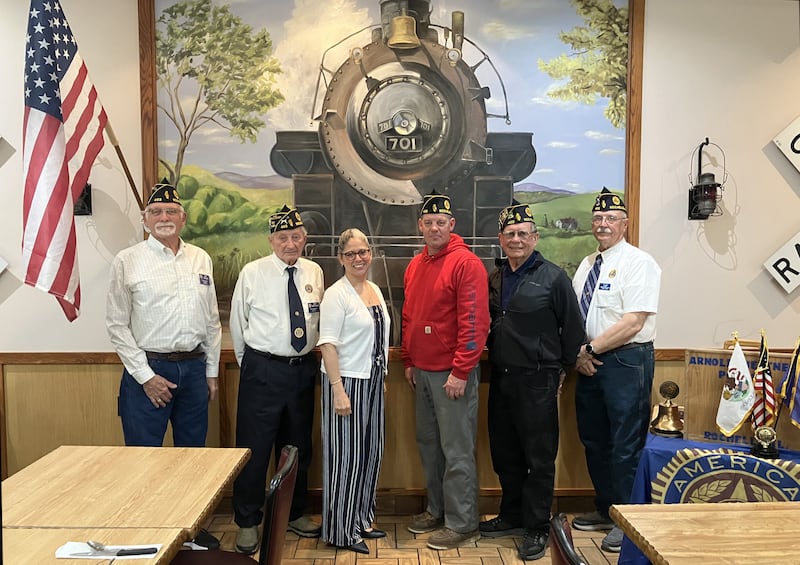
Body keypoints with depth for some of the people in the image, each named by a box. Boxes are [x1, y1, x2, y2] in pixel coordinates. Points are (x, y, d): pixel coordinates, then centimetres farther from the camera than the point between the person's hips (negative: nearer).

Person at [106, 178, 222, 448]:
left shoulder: (201, 259, 8)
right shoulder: (127, 261, -3)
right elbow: (117, 326, -3)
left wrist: (212, 372, 11)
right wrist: (145, 376, -8)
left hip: (194, 368, 4)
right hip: (148, 369, -3)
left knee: (193, 456, 14)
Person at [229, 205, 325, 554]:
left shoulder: (315, 273, 4)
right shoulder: (252, 273, -7)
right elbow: (237, 323, 1)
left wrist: (312, 357, 11)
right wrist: (249, 363, 7)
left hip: (304, 368, 4)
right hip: (262, 370, -4)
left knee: (298, 447, 17)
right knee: (254, 449, 2)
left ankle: (295, 514, 35)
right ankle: (247, 523, 21)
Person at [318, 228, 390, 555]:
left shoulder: (375, 290, 10)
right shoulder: (337, 294, -13)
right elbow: (328, 344, -18)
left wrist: (381, 378, 17)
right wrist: (338, 390, -23)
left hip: (373, 381, 8)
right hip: (347, 382, -8)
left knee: (370, 452, 14)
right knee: (346, 455, 1)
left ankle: (361, 520, 30)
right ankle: (341, 531, 15)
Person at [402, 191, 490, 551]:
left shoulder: (466, 263, -12)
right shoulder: (415, 266, 12)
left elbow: (475, 322, -17)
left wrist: (460, 372, -18)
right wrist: (408, 362, 16)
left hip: (452, 373, -8)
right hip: (422, 371, 8)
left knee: (457, 451, 0)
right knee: (428, 444, 16)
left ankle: (462, 524, 13)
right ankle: (436, 511, 31)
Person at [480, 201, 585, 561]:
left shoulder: (553, 278, -8)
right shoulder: (495, 278, 9)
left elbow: (573, 327, -3)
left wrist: (560, 367, 4)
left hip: (537, 381, -6)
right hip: (501, 378, 6)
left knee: (539, 458, 3)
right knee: (504, 454, 15)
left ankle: (536, 528, 16)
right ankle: (512, 516, 32)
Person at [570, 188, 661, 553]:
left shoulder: (638, 263, -9)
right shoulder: (586, 265, 14)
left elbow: (633, 323, -18)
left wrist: (591, 349, -13)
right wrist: (578, 354, -1)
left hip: (626, 362, -7)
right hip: (589, 362, 8)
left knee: (626, 446, 1)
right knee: (594, 441, 15)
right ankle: (606, 510, 31)